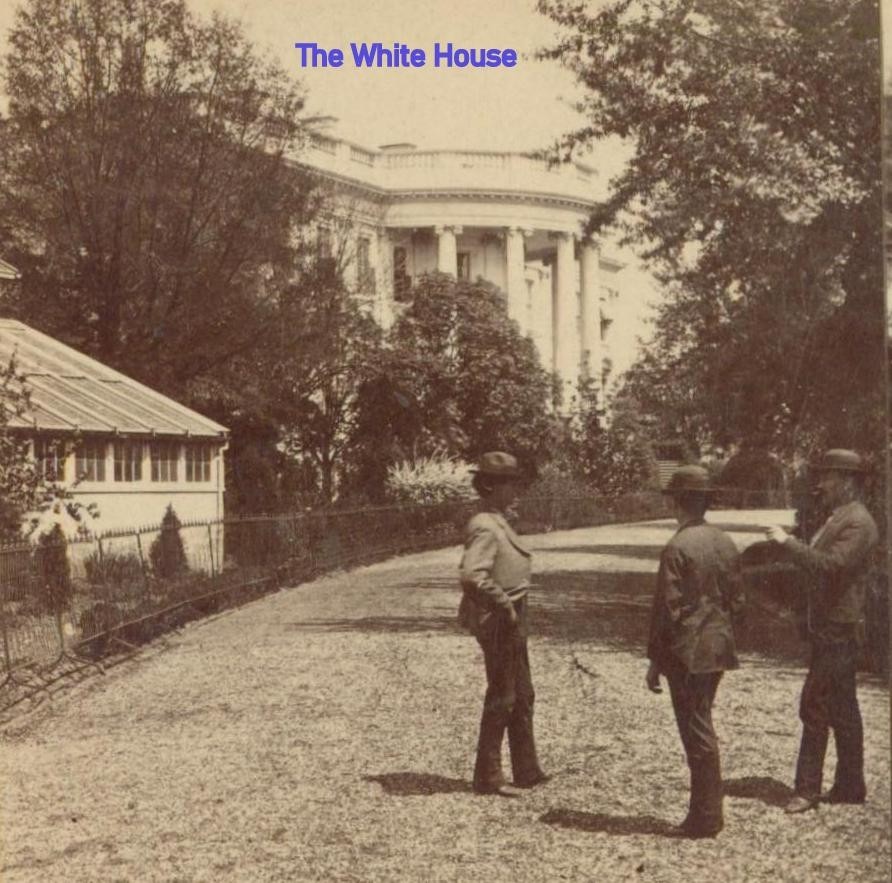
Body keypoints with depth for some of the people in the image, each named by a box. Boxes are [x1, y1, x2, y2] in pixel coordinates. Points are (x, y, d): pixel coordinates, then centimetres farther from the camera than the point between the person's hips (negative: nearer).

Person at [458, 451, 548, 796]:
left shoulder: (497, 523, 11)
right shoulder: (485, 528, -20)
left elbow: (473, 570, 22)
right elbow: (472, 576, -33)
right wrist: (504, 605, -24)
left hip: (512, 623, 10)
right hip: (499, 622, -10)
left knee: (522, 696, 17)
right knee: (501, 699, -1)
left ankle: (527, 771, 26)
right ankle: (487, 777, 9)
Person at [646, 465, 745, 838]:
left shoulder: (677, 547, -16)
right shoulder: (726, 543, 6)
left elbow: (667, 608, -16)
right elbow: (737, 599, 11)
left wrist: (655, 659, -10)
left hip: (686, 653, -7)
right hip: (718, 649, 7)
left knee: (697, 732, 0)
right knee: (701, 726, 17)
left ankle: (706, 817, 6)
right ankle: (705, 811, 23)